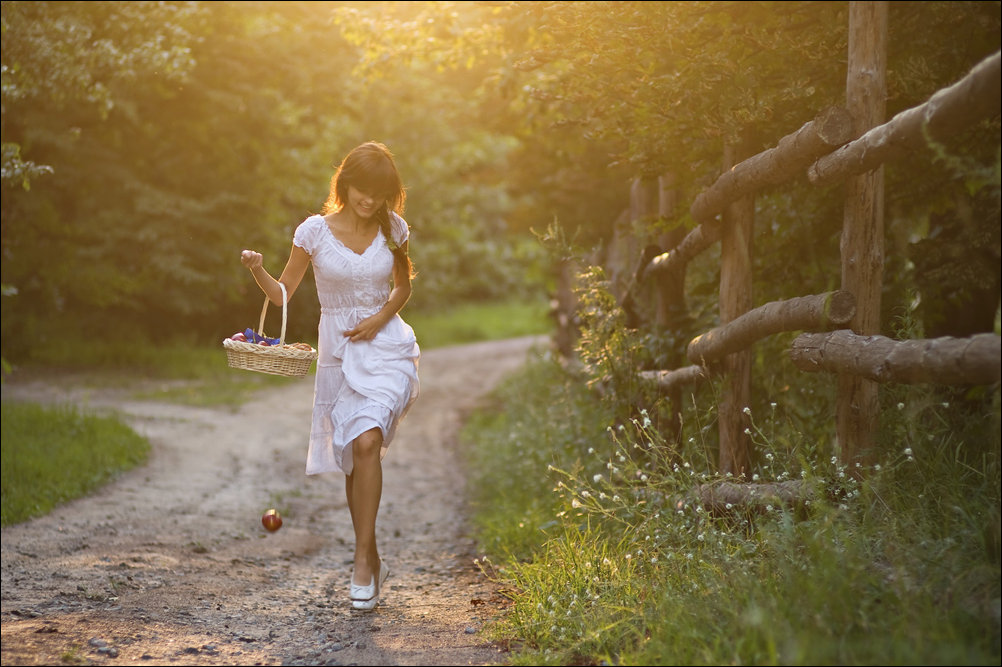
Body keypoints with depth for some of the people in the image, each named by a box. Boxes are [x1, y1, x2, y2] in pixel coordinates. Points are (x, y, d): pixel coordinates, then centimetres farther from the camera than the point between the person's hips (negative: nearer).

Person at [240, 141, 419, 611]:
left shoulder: (392, 228, 0)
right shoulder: (315, 231, -5)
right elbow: (282, 293, 0)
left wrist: (381, 317, -4)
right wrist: (257, 271, -20)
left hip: (387, 348, 0)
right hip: (339, 355, 1)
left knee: (367, 442, -23)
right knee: (354, 459, 5)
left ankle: (363, 559, -16)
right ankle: (372, 563, 23)